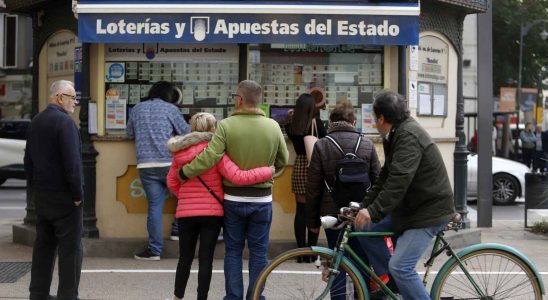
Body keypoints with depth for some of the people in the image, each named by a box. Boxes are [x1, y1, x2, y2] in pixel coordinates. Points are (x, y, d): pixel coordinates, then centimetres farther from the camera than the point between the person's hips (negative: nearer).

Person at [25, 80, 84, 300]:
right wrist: (78, 193, -13)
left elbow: (28, 159, 17)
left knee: (43, 244, 12)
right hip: (63, 196, -8)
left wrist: (34, 187, 20)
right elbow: (72, 162, -20)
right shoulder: (65, 122, -16)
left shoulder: (35, 122, 12)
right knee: (70, 247, -3)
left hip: (41, 195, 8)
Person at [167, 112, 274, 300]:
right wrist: (268, 171, -12)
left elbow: (171, 182, 10)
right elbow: (239, 177, -20)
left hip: (186, 213, 4)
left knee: (185, 257, 15)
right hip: (212, 213, -4)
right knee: (206, 258, 4)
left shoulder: (180, 152, 3)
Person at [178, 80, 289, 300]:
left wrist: (183, 172, -7)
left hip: (233, 199, -1)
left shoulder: (226, 125, -13)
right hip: (262, 200, 1)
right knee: (258, 252, 9)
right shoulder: (273, 127, -4)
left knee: (233, 251, 10)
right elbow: (282, 161, 7)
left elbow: (209, 157, -21)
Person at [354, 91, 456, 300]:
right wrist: (364, 207, 5)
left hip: (429, 211, -10)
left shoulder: (409, 136, -20)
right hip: (411, 207, 10)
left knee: (400, 266, -18)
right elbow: (385, 177, 13)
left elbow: (399, 179, -31)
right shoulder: (396, 135, 13)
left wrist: (373, 211, -33)